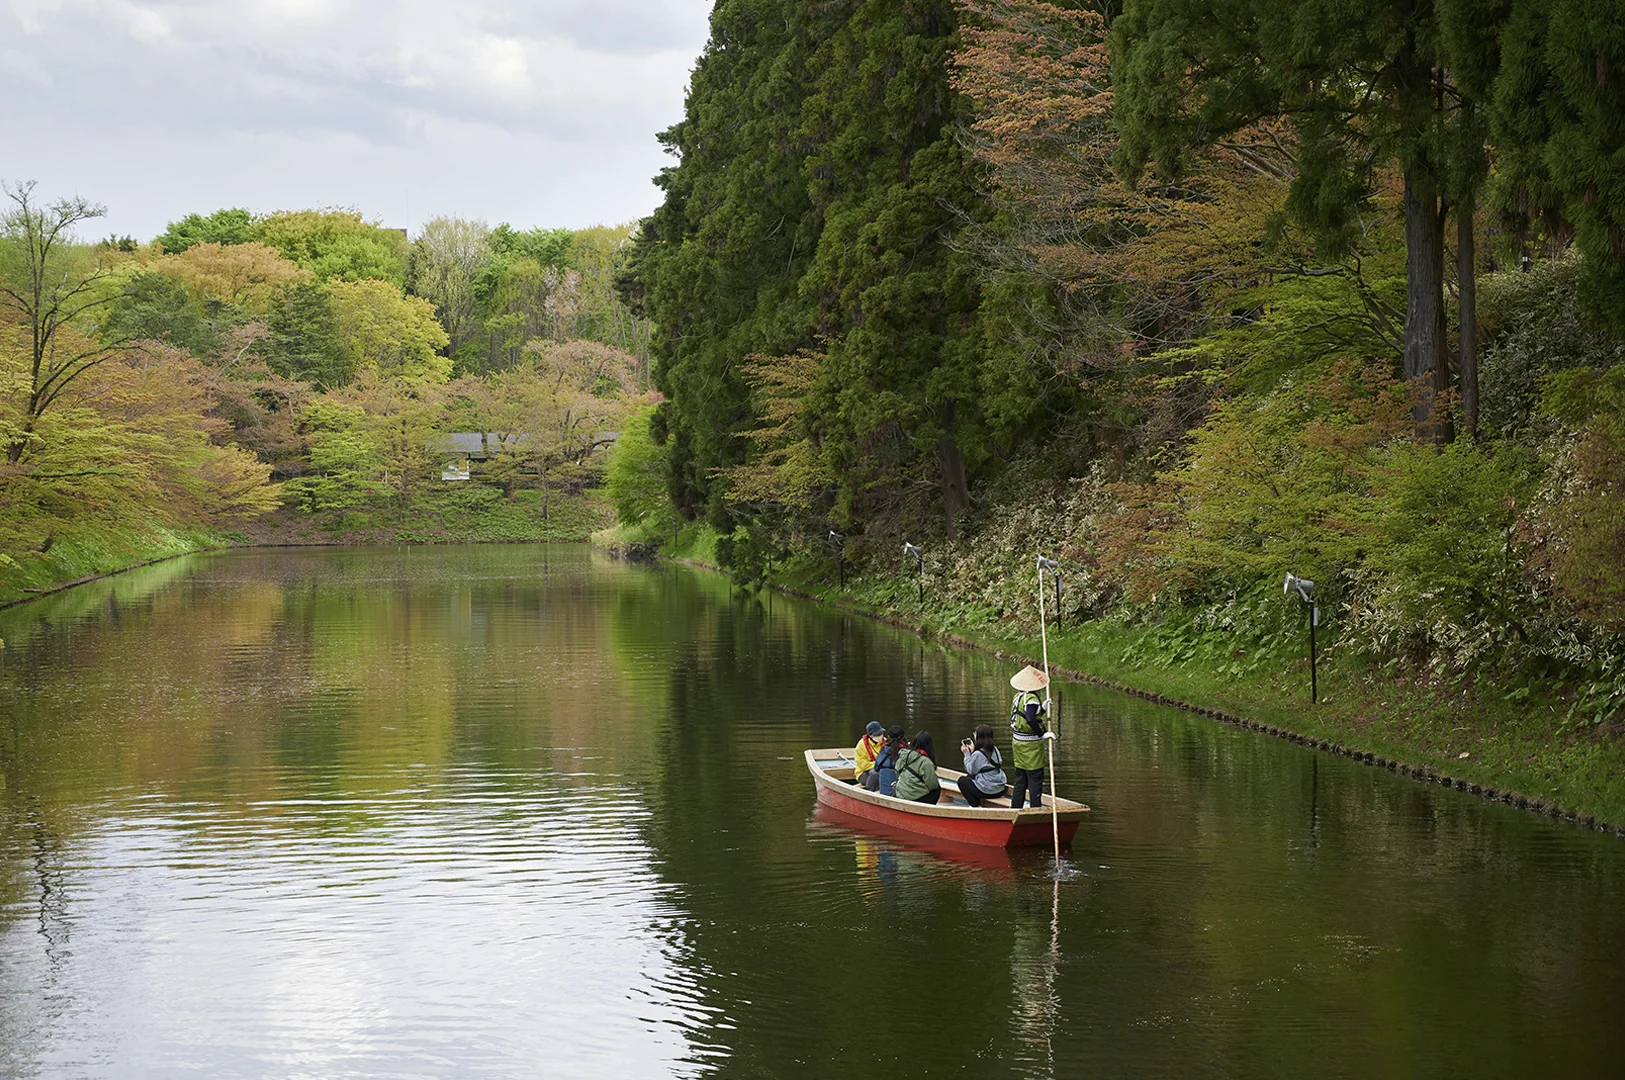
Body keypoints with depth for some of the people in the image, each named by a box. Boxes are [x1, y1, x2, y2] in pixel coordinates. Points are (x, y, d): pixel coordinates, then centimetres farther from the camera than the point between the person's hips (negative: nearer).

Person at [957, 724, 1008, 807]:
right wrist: (972, 751, 20)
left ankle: (976, 806, 6)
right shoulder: (995, 750, 5)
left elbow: (970, 770, -5)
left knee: (962, 780, 15)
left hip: (987, 791, -8)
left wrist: (967, 754, 2)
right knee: (969, 777, 28)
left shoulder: (977, 754, -18)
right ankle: (976, 804, 27)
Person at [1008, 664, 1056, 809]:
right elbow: (1030, 719, -31)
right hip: (1031, 745, -9)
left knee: (1020, 779, 15)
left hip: (1018, 742, 9)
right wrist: (1042, 734, -23)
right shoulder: (1032, 698, -19)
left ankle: (1015, 808, 20)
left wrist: (1043, 708, 11)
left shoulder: (1017, 697, 9)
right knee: (1035, 779, -2)